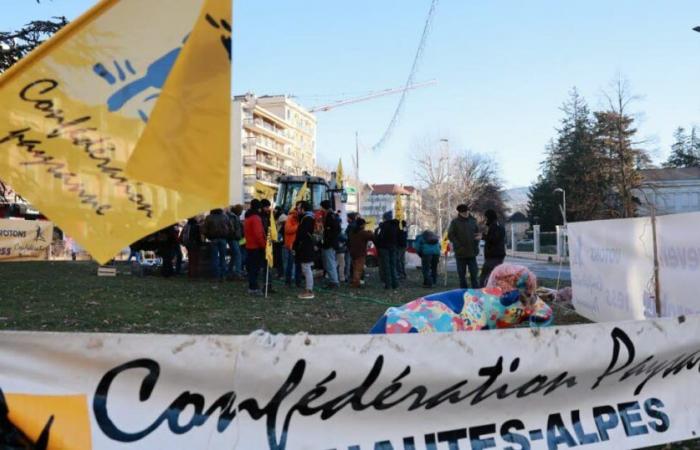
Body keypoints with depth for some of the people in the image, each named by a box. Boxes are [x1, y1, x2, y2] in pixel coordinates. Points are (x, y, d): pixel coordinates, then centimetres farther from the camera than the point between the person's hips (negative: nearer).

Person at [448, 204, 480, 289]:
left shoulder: (472, 220, 8)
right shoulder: (455, 222, -3)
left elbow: (477, 233, 16)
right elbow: (450, 235, -5)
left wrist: (476, 245, 4)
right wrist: (458, 246, -12)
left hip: (472, 253, 3)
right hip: (460, 253, -2)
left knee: (474, 274, 2)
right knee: (462, 274, 5)